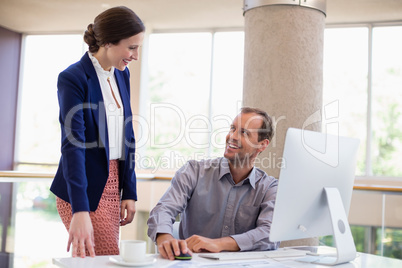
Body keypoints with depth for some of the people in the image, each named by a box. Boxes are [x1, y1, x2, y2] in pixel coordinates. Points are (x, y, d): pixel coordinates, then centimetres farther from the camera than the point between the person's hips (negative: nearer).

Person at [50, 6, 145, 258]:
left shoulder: (122, 74, 8)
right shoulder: (73, 78, -15)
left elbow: (127, 136, 10)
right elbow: (73, 145, -23)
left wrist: (130, 192, 5)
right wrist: (79, 211, -31)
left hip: (113, 185, 7)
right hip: (84, 190, -7)